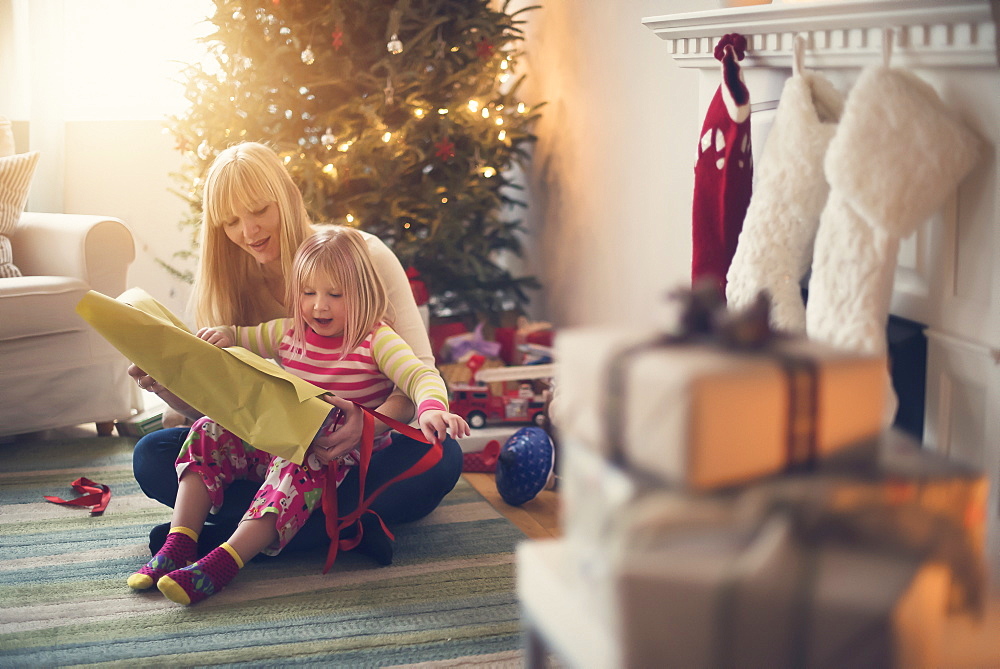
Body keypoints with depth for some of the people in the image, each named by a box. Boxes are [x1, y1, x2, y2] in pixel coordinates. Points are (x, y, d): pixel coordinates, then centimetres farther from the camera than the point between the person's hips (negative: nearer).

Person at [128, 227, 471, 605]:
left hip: (336, 456, -6)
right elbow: (237, 338, 22)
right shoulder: (288, 333, 9)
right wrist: (222, 336, -4)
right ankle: (179, 547, -21)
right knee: (210, 433, -12)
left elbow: (420, 376, -21)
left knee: (300, 467, -38)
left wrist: (431, 409, -44)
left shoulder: (375, 340, -7)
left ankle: (222, 564, -49)